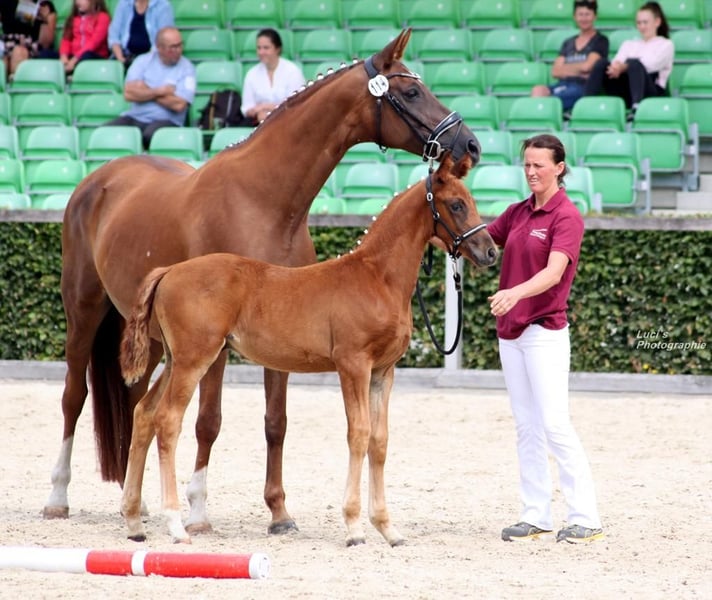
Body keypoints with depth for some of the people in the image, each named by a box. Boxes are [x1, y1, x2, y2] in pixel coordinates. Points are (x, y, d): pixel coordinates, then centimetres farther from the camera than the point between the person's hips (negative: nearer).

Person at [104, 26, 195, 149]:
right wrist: (159, 91, -7)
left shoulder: (187, 68, 1)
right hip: (135, 117, 3)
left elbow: (178, 105, -12)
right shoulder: (143, 61, 8)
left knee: (151, 134, -38)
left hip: (167, 121, -3)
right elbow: (129, 93, -5)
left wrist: (145, 92, -4)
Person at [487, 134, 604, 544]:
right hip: (510, 331, 7)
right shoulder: (518, 213, 12)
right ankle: (536, 517, 12)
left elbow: (554, 271, -23)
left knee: (555, 423, -12)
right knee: (527, 426, 8)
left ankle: (586, 518, -10)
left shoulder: (566, 216, -10)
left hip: (545, 330, -7)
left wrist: (516, 292, -40)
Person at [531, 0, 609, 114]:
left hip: (583, 87, -5)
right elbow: (555, 72, 11)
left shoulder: (600, 41, 9)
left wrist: (565, 68, 11)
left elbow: (586, 66, -4)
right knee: (538, 90, -31)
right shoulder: (568, 43, 24)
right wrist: (577, 71, -3)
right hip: (563, 85, 5)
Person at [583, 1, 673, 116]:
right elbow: (617, 61, 9)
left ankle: (636, 107, -57)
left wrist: (623, 67, -23)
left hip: (651, 92, -4)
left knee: (634, 63, -34)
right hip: (624, 93, 4)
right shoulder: (629, 44, 30)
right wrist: (616, 68, -18)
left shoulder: (666, 44, 16)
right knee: (602, 63, -22)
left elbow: (650, 64, -5)